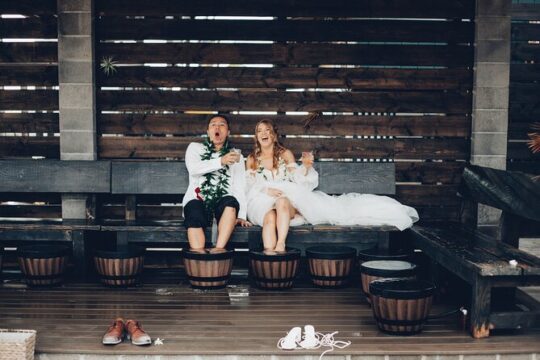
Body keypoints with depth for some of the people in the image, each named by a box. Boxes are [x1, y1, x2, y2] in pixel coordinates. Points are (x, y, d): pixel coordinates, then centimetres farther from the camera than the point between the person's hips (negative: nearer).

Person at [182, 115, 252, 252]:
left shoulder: (236, 155, 22)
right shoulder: (195, 147, 20)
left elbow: (240, 187, 9)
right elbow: (193, 169, -3)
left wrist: (241, 216, -6)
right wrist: (221, 161, -17)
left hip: (223, 205, 1)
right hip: (197, 201, -1)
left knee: (231, 201, -34)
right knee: (195, 210, -35)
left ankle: (218, 249, -44)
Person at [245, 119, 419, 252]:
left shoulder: (285, 154, 14)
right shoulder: (251, 159, 16)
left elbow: (298, 180, 5)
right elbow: (251, 185, 5)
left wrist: (306, 166, -16)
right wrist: (266, 190, -16)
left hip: (286, 198, 0)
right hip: (261, 201, 0)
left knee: (282, 201, -38)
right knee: (270, 216, -37)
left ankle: (280, 245, -50)